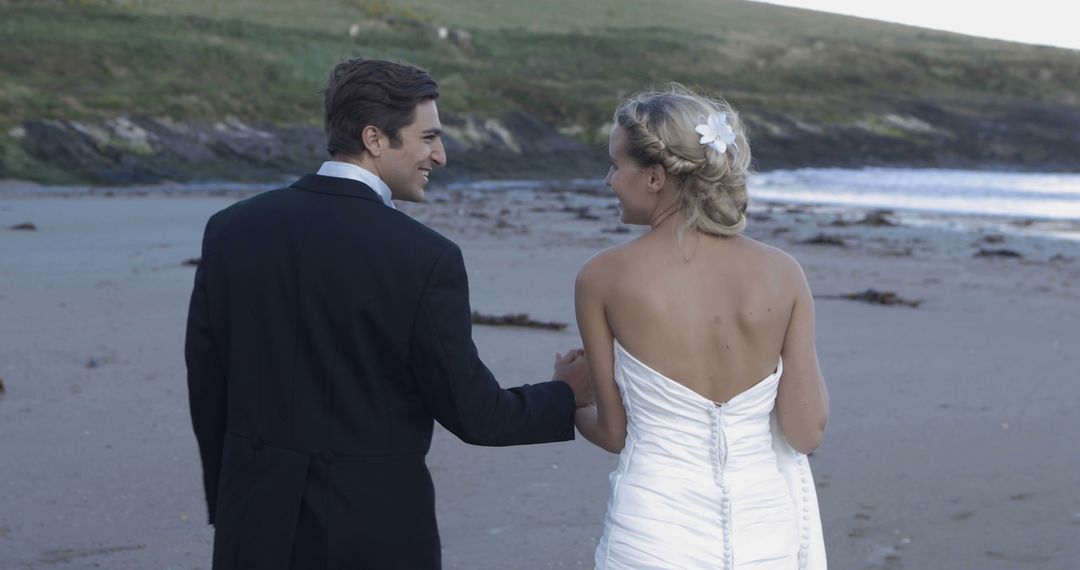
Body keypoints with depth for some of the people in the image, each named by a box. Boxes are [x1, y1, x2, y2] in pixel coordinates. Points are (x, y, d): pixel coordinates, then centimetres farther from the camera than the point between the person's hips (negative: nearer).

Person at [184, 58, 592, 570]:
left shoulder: (231, 230, -2)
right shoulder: (426, 259, -15)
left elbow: (206, 388, 4)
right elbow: (469, 412, -9)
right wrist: (567, 396, 9)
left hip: (258, 528, 4)